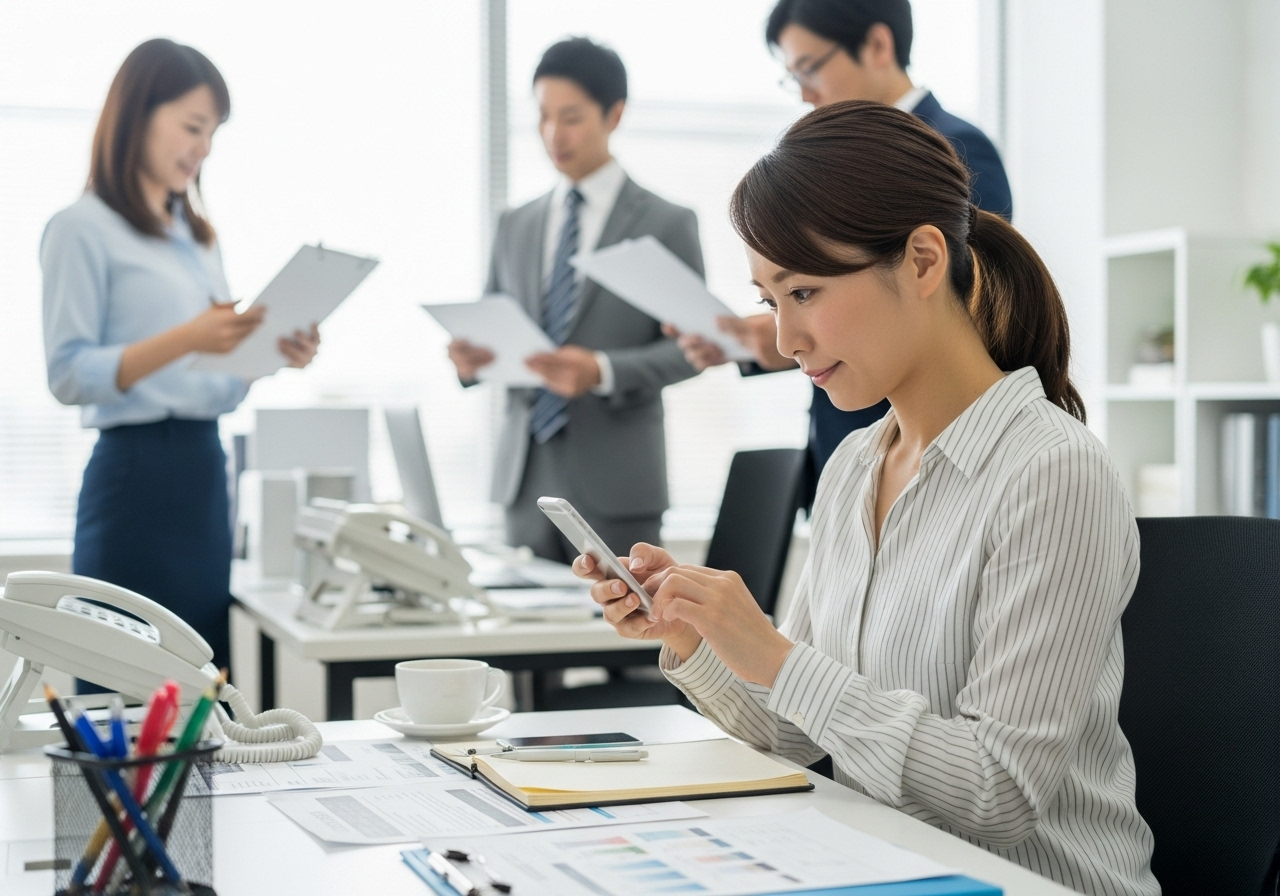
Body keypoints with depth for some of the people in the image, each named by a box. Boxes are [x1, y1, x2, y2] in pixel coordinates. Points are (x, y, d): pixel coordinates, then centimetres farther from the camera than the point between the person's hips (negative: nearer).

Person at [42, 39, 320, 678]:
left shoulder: (197, 236, 18)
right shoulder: (84, 229, -5)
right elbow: (68, 375, -14)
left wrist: (273, 356, 0)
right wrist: (185, 340, -24)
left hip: (205, 471, 7)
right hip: (136, 475, -7)